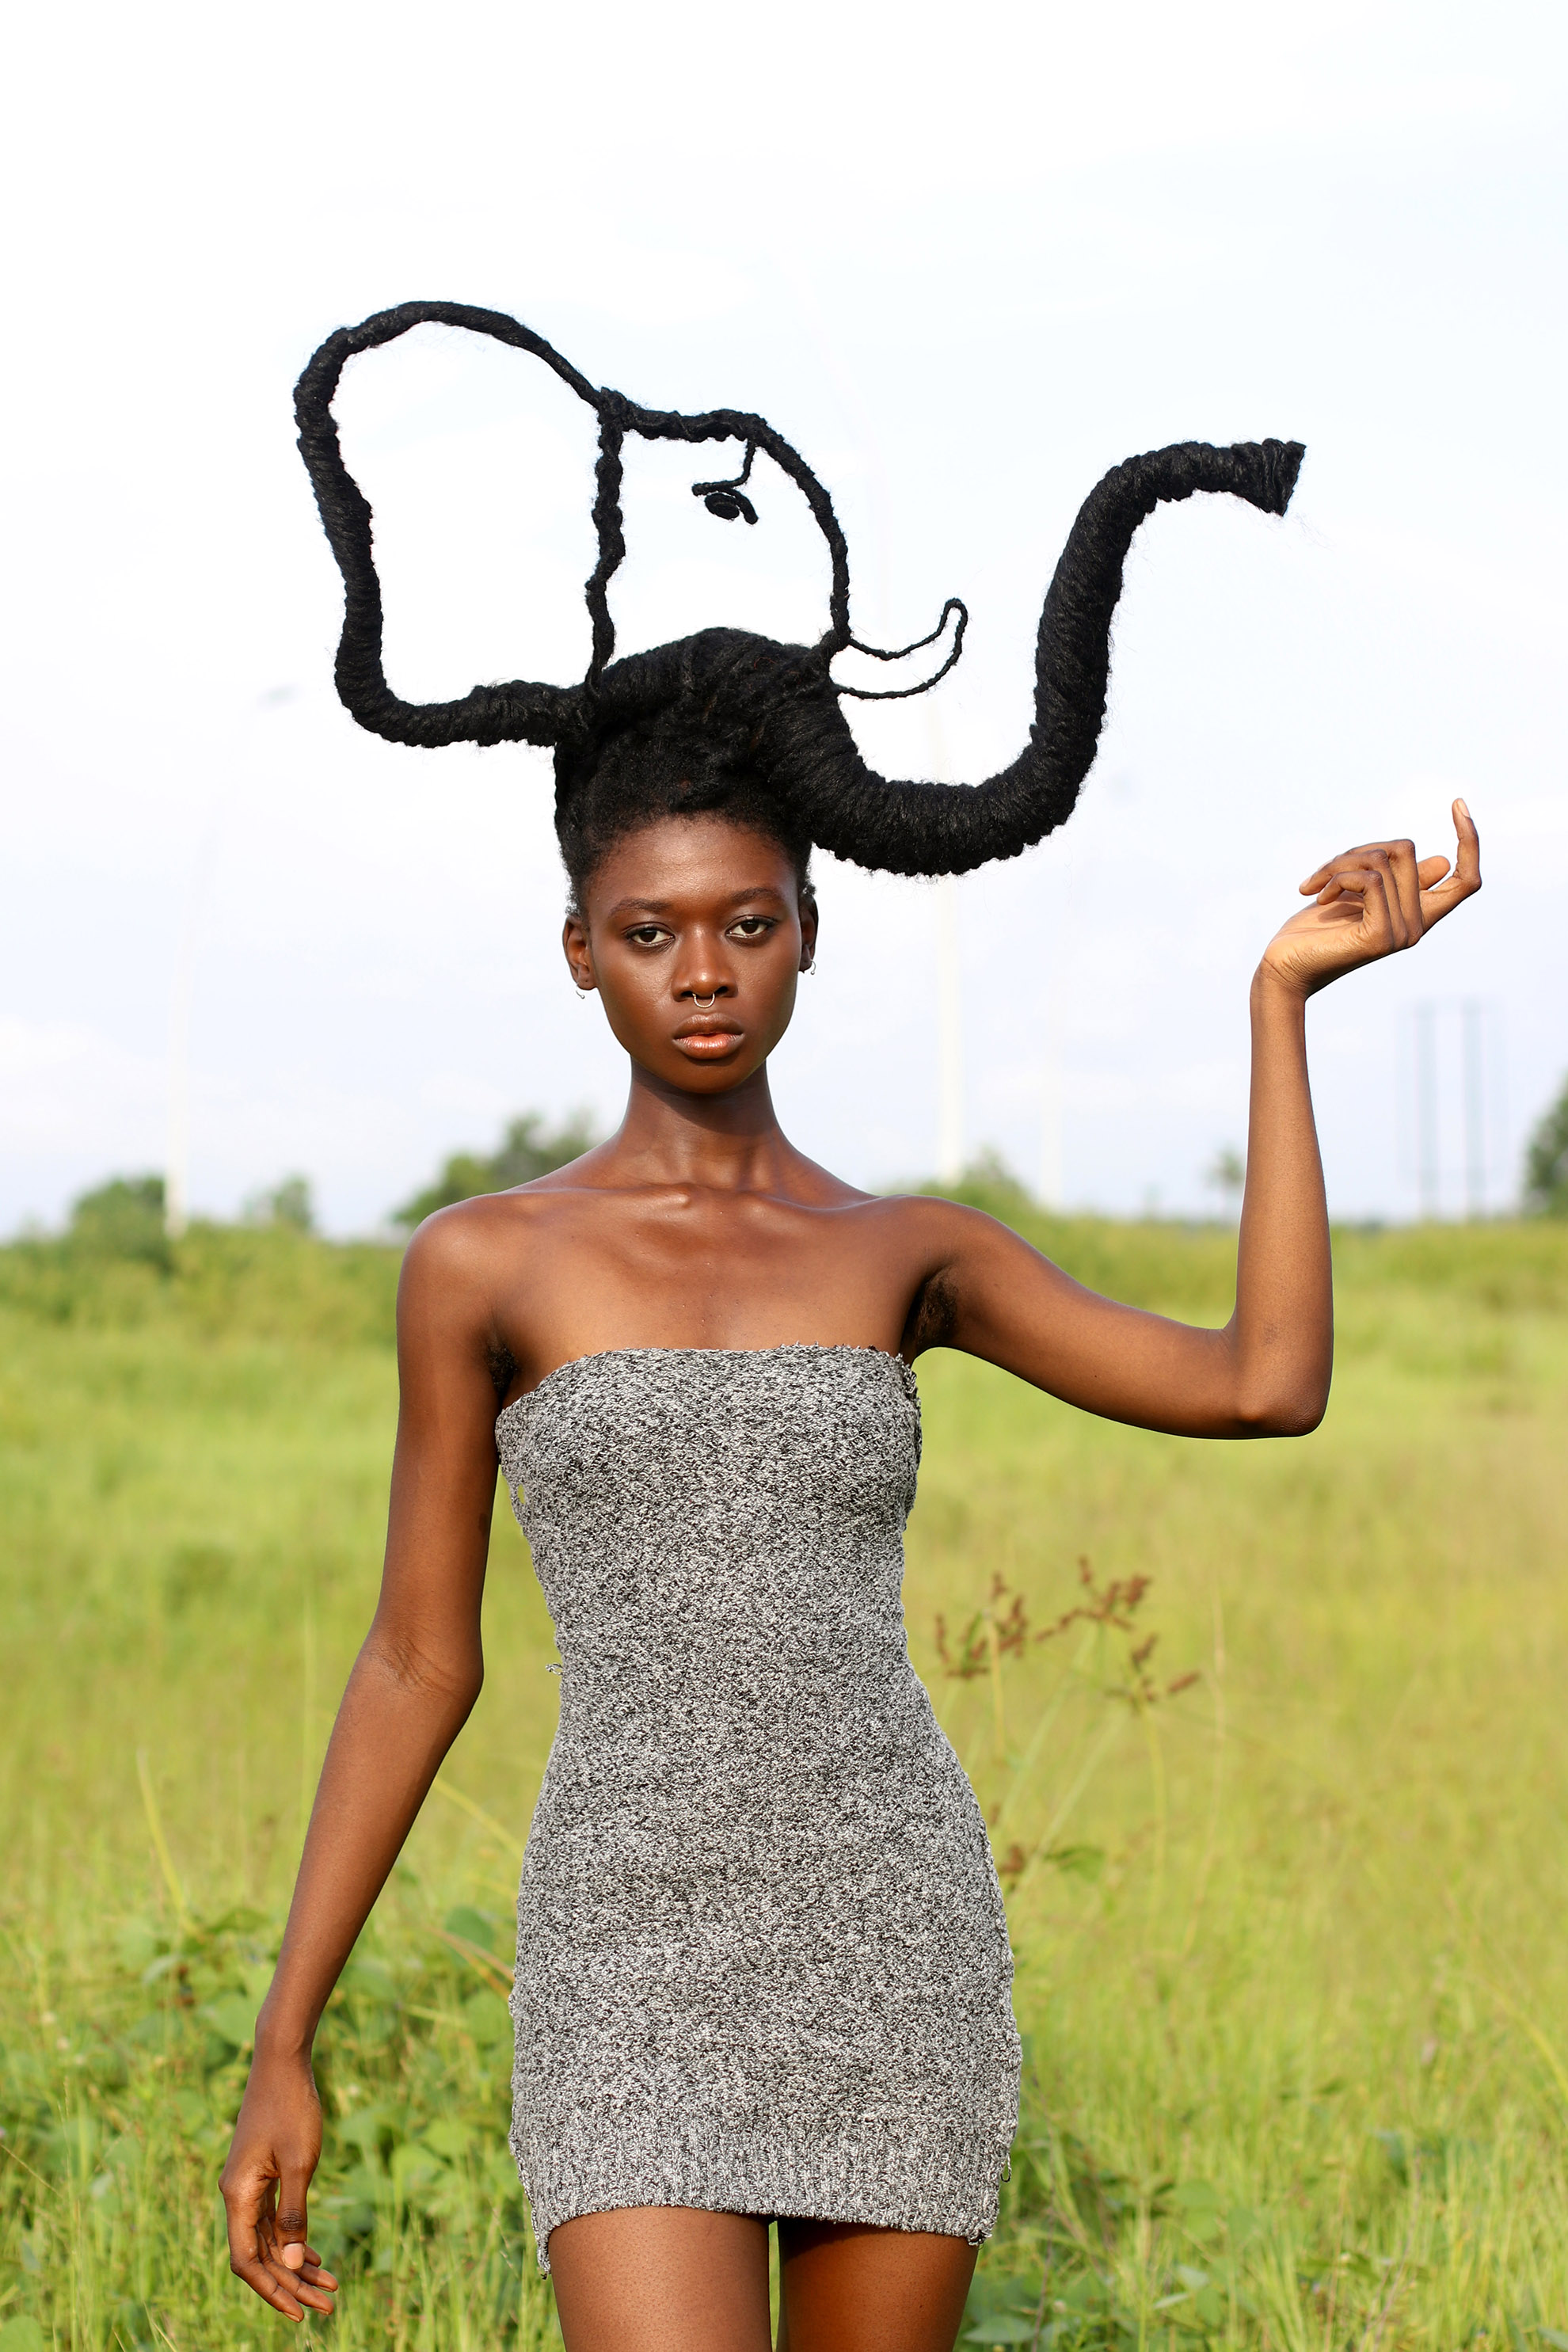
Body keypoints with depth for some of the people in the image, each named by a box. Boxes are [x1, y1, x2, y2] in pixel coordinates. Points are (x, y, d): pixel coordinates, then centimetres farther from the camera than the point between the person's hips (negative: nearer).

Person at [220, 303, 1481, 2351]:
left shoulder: (910, 1254, 8)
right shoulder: (485, 1263, 3)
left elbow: (1260, 1386, -3)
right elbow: (418, 1664, 6)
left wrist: (1284, 1001, -1)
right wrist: (284, 2054, 2)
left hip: (900, 1949, 3)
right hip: (641, 1969, -2)